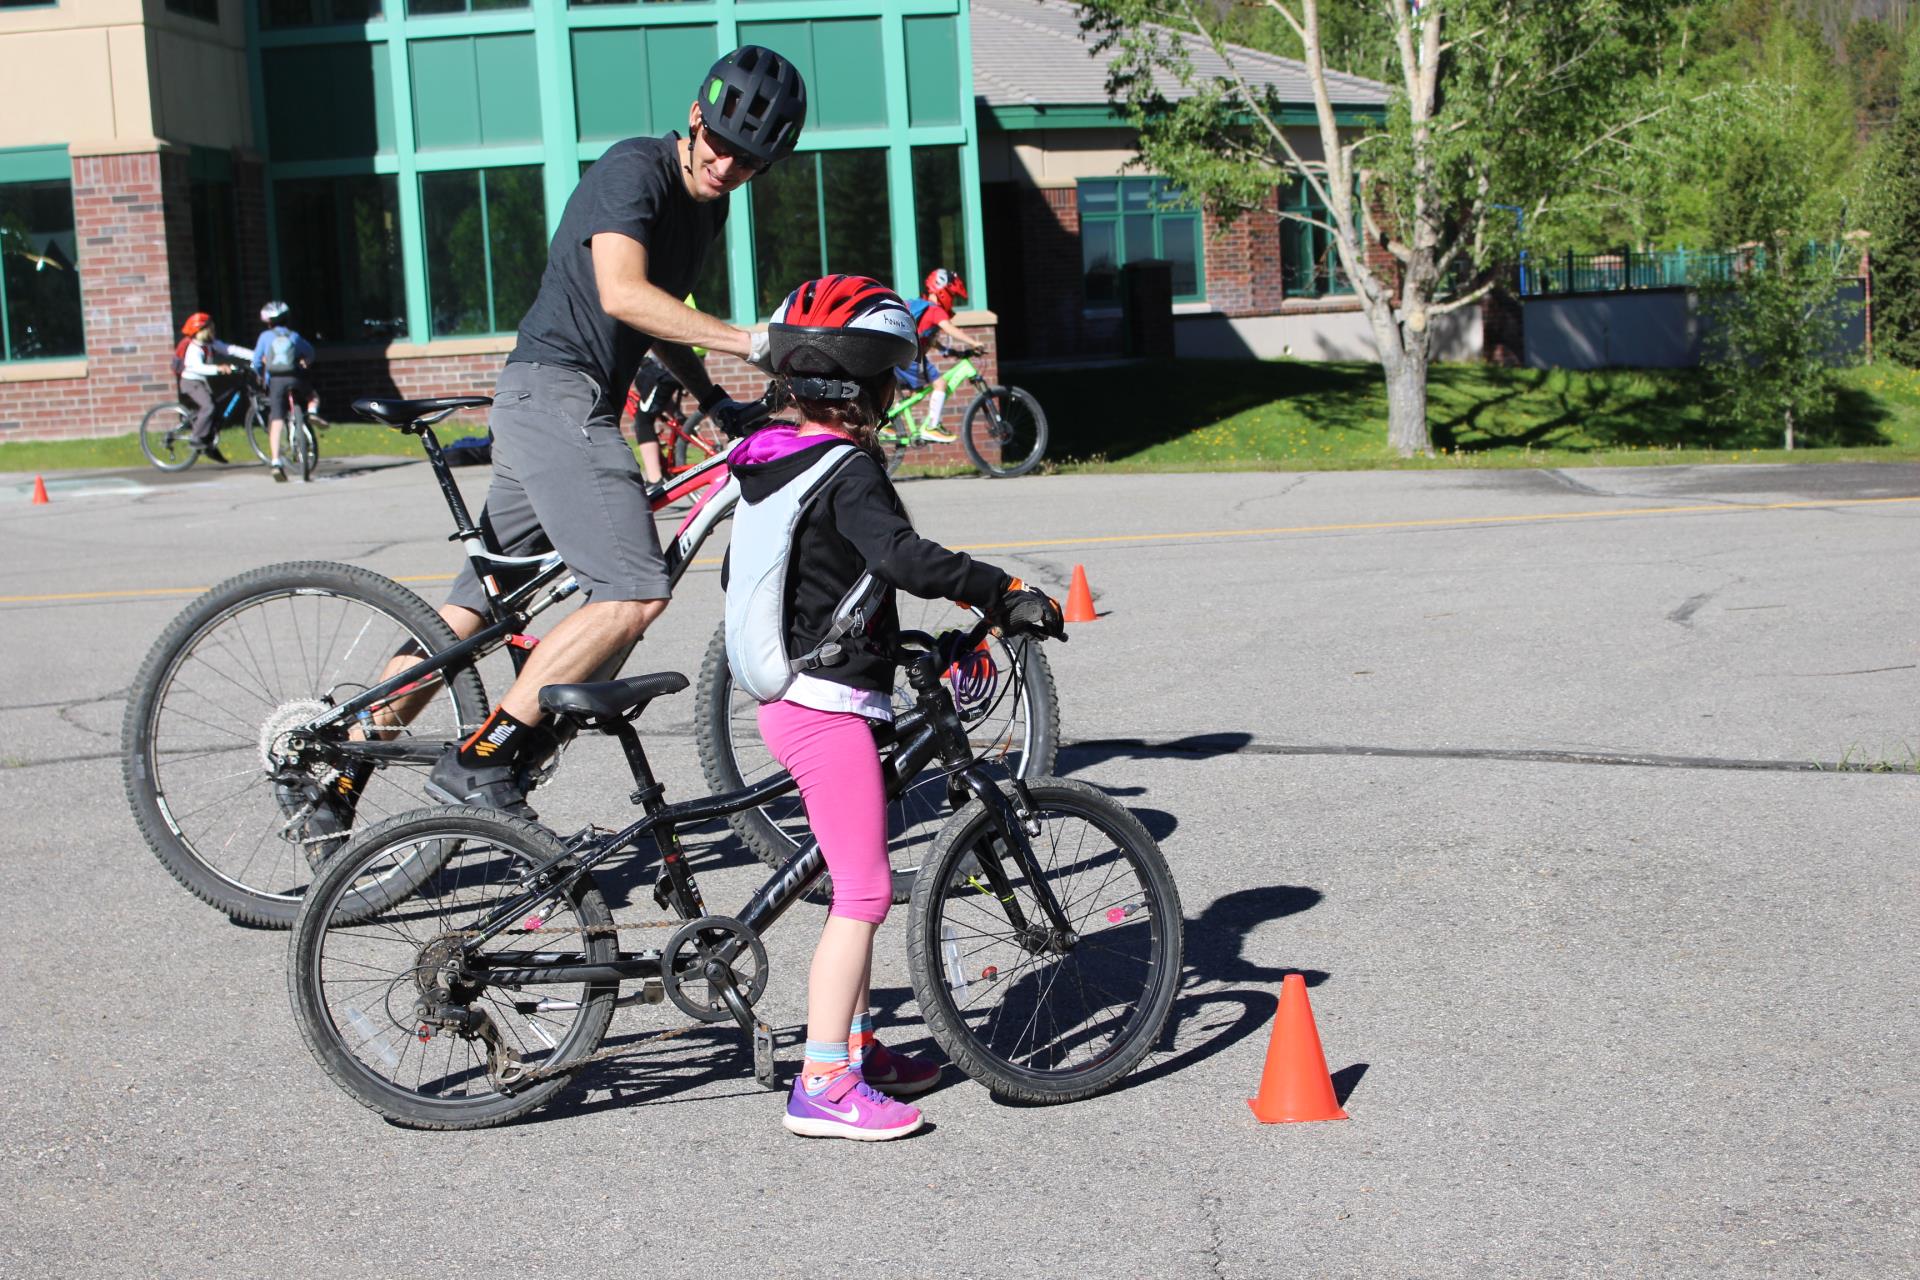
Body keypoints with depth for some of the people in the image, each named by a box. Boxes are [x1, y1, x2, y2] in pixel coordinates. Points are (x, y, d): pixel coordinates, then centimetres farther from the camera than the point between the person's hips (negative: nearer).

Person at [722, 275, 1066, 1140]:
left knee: (858, 881, 19)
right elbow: (902, 555, -34)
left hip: (786, 698, 10)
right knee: (863, 893, -5)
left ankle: (856, 1044, 29)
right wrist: (1005, 592, -31)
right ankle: (824, 1085, -3)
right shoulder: (849, 470, -17)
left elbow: (736, 576, 22)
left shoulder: (768, 463, 11)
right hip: (832, 706, -10)